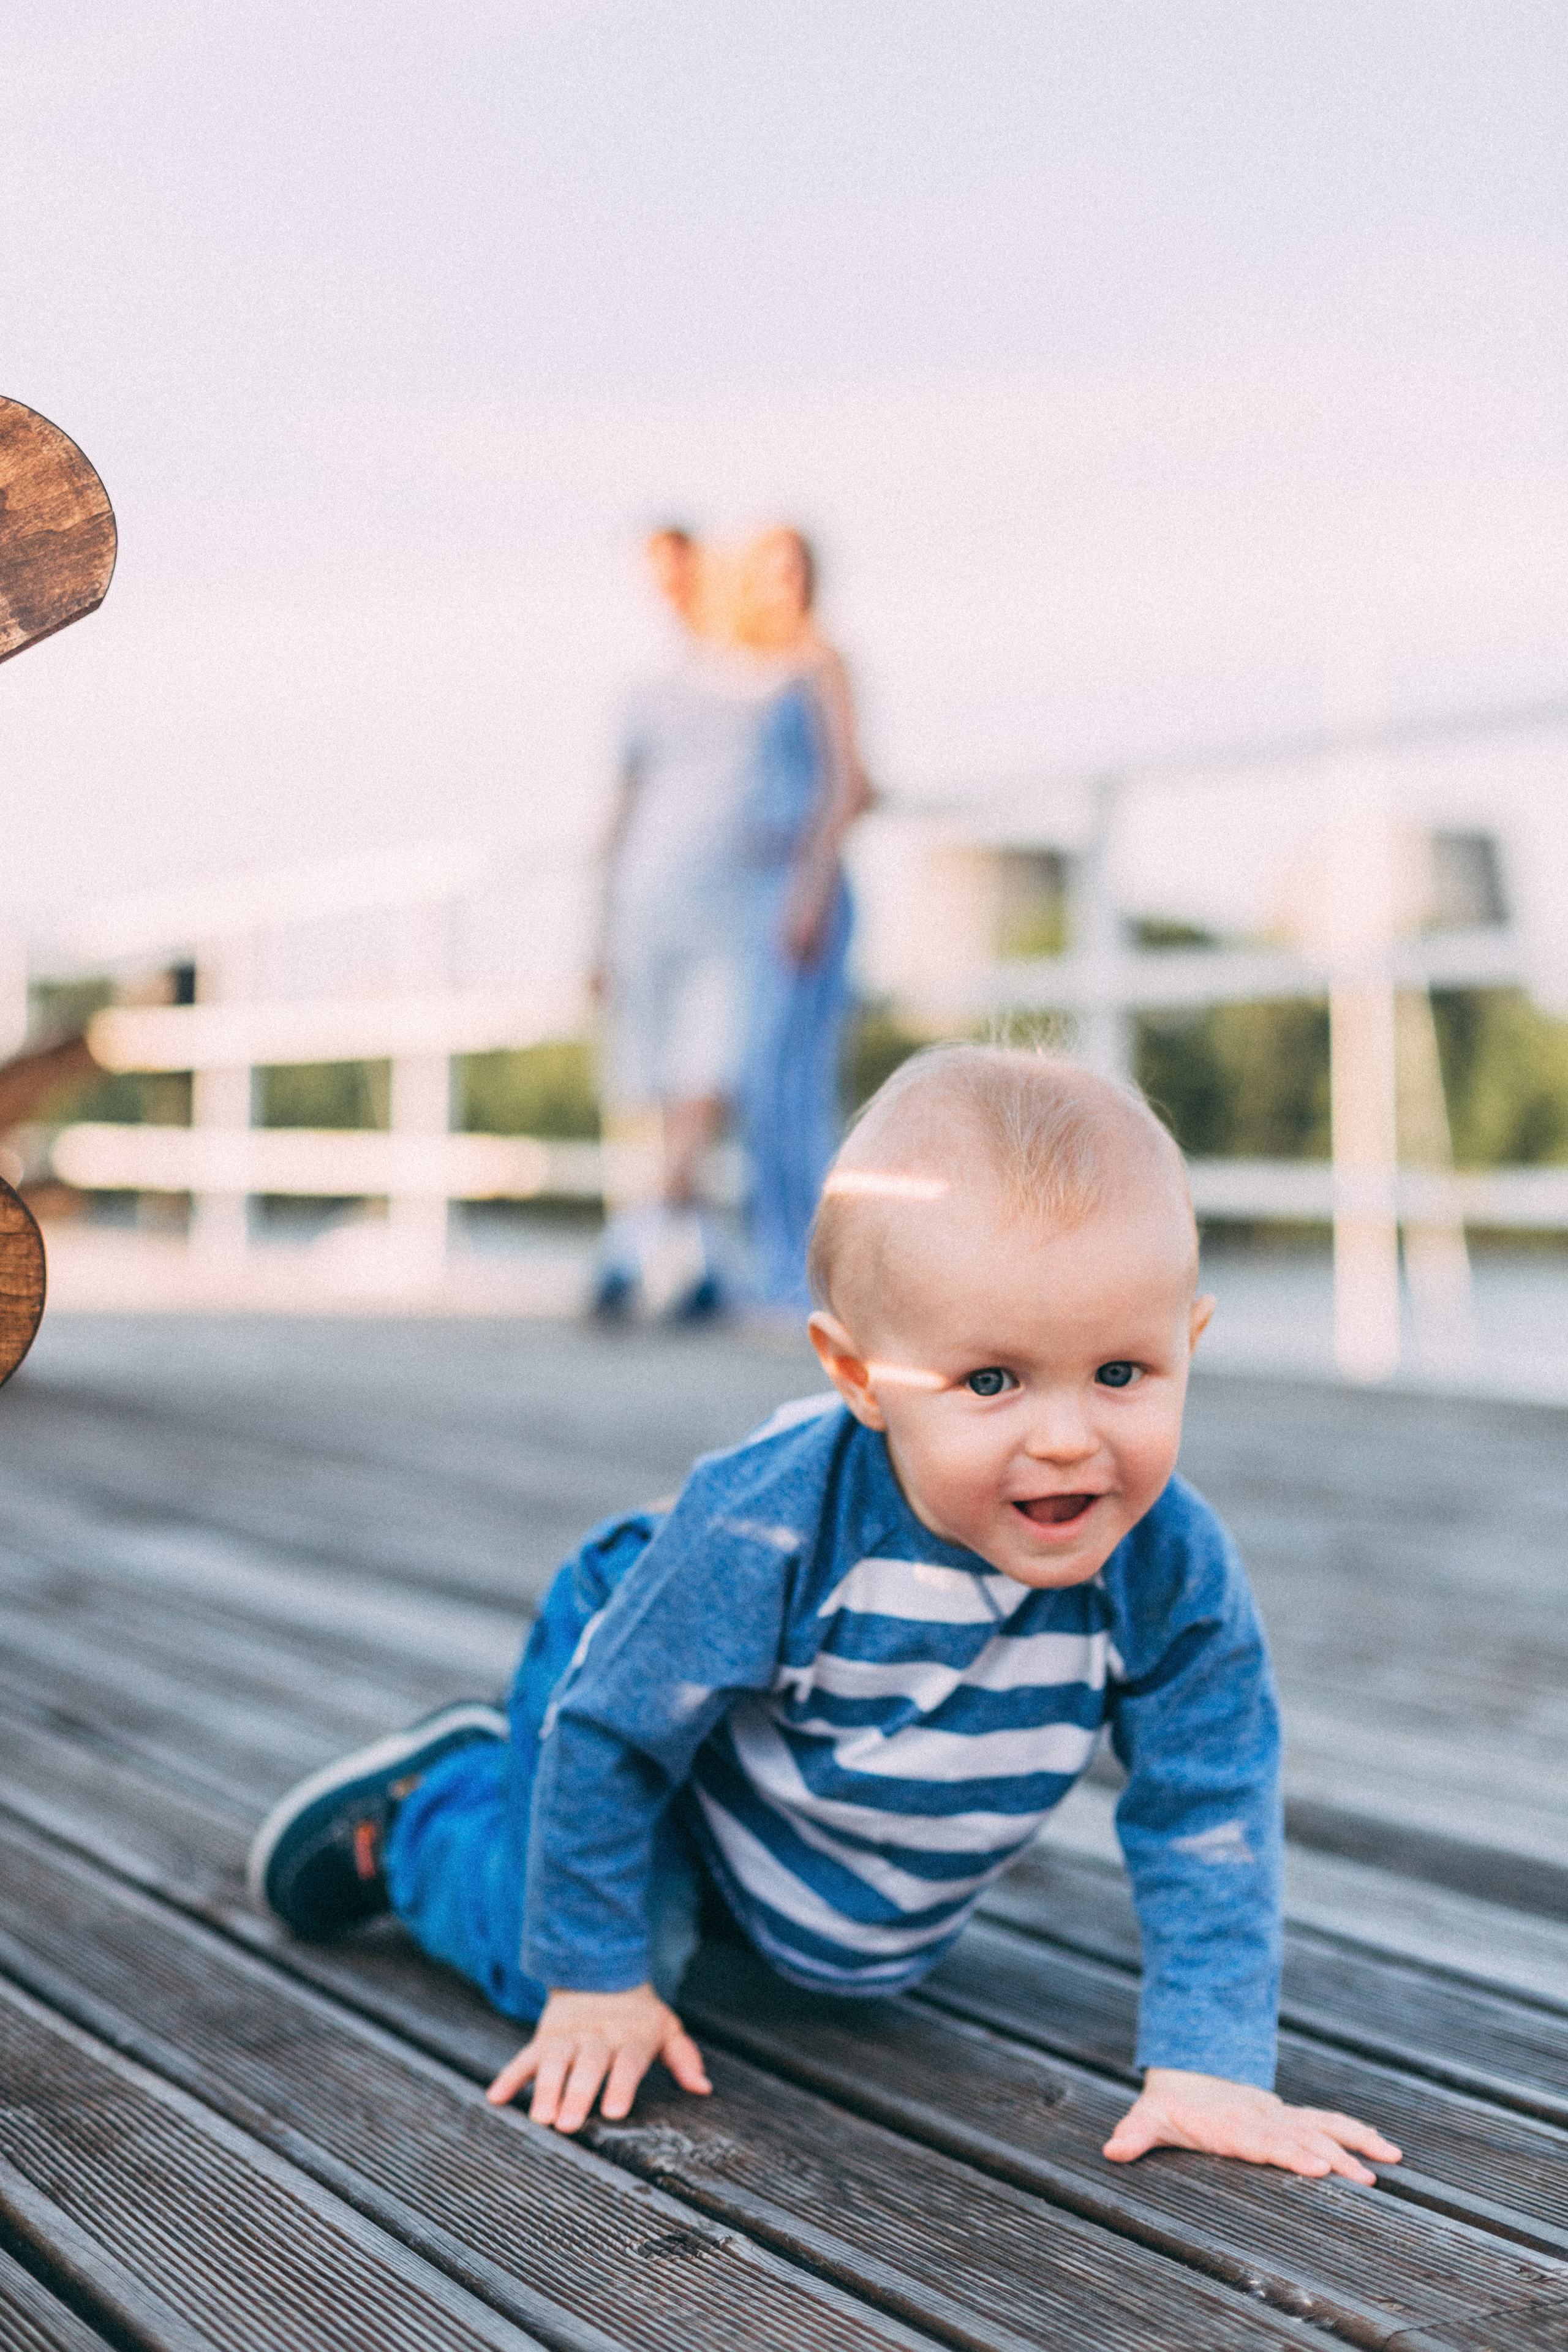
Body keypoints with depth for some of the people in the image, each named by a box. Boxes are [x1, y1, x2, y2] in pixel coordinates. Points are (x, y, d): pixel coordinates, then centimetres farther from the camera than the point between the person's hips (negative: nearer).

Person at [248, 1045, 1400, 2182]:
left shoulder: (1174, 1569, -34)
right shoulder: (762, 1530, -43)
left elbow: (1209, 1812, -23)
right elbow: (611, 1733, -28)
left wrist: (1209, 2065, -30)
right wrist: (599, 1981, -19)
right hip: (653, 1688, -5)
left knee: (868, 1963, 27)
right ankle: (424, 1807, 17)